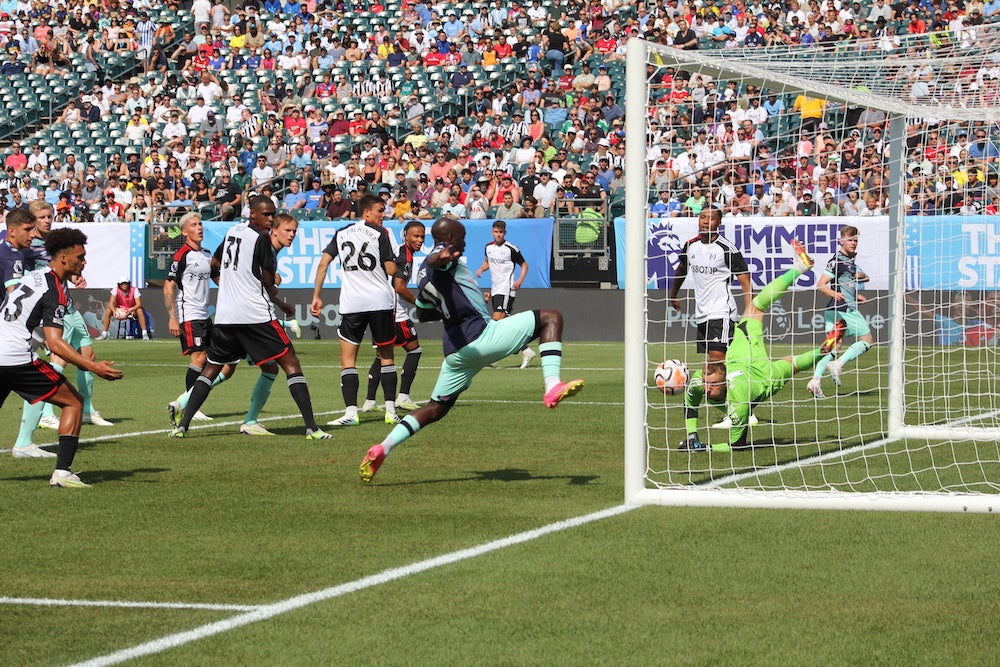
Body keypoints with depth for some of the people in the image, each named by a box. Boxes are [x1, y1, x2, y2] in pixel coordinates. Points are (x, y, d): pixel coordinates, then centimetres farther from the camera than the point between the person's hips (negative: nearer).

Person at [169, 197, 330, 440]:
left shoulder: (233, 230, 13)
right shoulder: (261, 238, -9)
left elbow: (215, 262, 31)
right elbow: (269, 283, -5)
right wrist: (282, 305, 13)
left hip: (224, 316, 7)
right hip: (256, 314, -7)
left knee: (211, 368, 17)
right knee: (290, 363, -2)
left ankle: (182, 425, 7)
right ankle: (311, 427, -10)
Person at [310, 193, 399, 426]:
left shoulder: (342, 233, 10)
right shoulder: (379, 233, -2)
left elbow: (323, 263, 5)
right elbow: (391, 270, -3)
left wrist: (316, 297, 9)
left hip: (351, 303, 2)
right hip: (381, 301, -2)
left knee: (348, 359, 3)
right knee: (386, 356, 12)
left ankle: (351, 411, -12)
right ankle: (390, 409, 6)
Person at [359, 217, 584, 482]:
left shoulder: (424, 275, 25)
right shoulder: (446, 255, -1)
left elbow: (422, 313, 39)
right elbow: (433, 261, -28)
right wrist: (440, 259, -52)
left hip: (456, 349, 9)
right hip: (480, 334, -9)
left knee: (437, 407, 19)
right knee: (551, 317, -2)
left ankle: (382, 449, 7)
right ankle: (553, 387, -19)